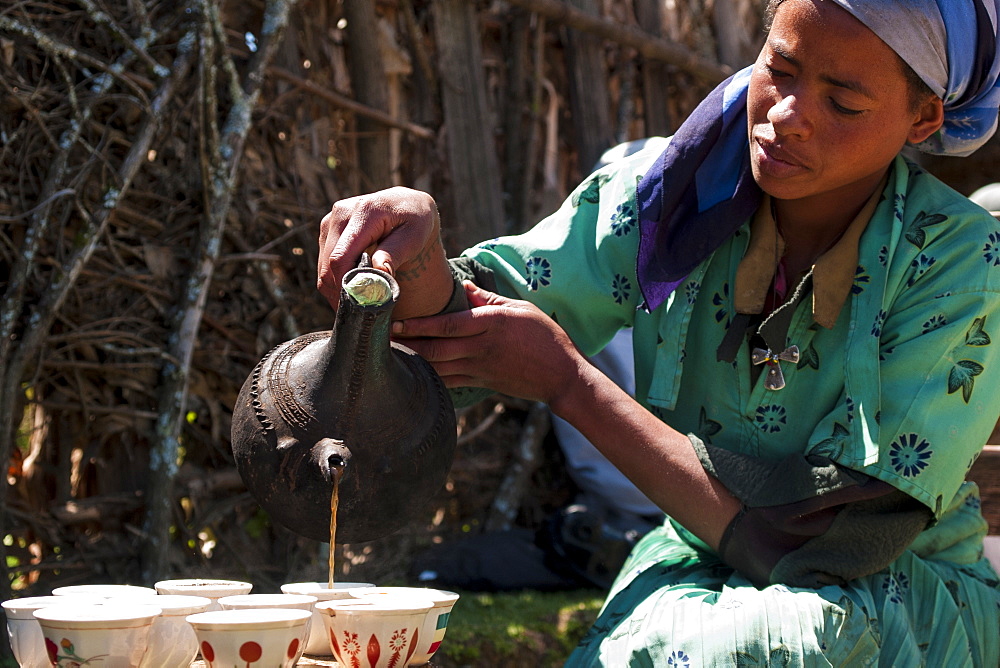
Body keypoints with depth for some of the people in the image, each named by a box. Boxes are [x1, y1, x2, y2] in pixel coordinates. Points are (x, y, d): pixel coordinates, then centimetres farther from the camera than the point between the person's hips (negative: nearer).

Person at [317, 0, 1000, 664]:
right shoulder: (673, 194, -8)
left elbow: (821, 539, -25)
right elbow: (451, 327, -13)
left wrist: (568, 380, -25)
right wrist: (417, 251, -38)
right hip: (701, 572, 2)